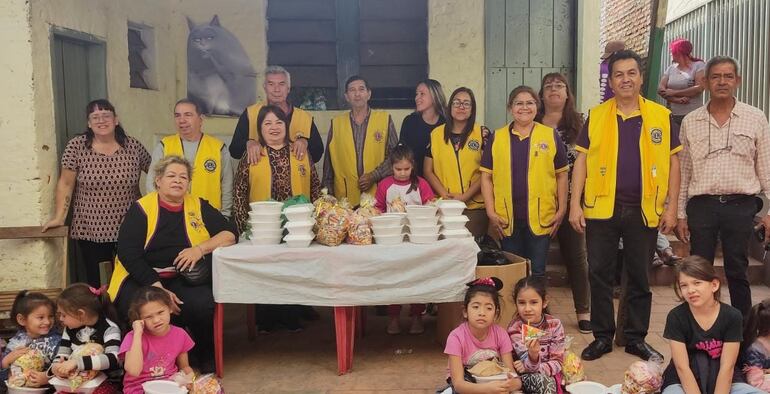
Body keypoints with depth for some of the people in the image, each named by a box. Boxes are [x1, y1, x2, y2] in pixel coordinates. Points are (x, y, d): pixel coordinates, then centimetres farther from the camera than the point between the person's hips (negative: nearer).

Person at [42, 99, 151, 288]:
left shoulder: (134, 146, -1)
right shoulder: (76, 146, -3)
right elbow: (65, 183, -1)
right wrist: (59, 217, -7)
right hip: (91, 231, -1)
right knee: (97, 284, 6)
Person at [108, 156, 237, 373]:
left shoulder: (198, 206, 8)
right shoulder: (141, 209, -1)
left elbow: (229, 234, 3)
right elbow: (128, 254, -9)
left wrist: (200, 248, -16)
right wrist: (157, 288, -20)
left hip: (182, 279, 2)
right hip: (141, 279, -1)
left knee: (203, 304, -29)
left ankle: (206, 355, -1)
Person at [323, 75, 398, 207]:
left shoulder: (385, 119, 4)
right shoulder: (336, 123, 9)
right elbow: (329, 162, 12)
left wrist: (374, 176, -8)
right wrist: (328, 195, 8)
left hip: (377, 195, -1)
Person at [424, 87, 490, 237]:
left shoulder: (482, 133, 1)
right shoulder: (436, 134, 8)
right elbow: (428, 170, 8)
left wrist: (465, 196, -11)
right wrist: (444, 194, -6)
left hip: (475, 206, -2)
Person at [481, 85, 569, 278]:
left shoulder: (551, 136, 3)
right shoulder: (497, 137, 5)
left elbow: (562, 175, 7)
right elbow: (486, 176, 5)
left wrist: (561, 210, 1)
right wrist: (490, 212, -2)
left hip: (541, 218, -1)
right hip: (507, 219, 1)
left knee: (537, 271, 8)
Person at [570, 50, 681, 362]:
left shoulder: (661, 116, 4)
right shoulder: (596, 116, 4)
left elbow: (672, 162, 6)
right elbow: (581, 161, 3)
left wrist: (671, 207, 0)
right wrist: (575, 204, -4)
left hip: (644, 210, 0)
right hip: (601, 208, 0)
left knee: (639, 277, 10)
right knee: (600, 274, 5)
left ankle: (636, 338, 23)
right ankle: (602, 336, 18)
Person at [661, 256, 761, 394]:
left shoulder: (732, 316, -8)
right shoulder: (676, 317, -12)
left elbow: (727, 367, -12)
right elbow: (682, 367, -14)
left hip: (723, 382, 3)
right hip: (683, 382, -2)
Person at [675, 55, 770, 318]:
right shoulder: (690, 121, 6)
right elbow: (683, 171, 8)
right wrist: (680, 214, 5)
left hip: (740, 206, -1)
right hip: (701, 206, 1)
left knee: (737, 272, 7)